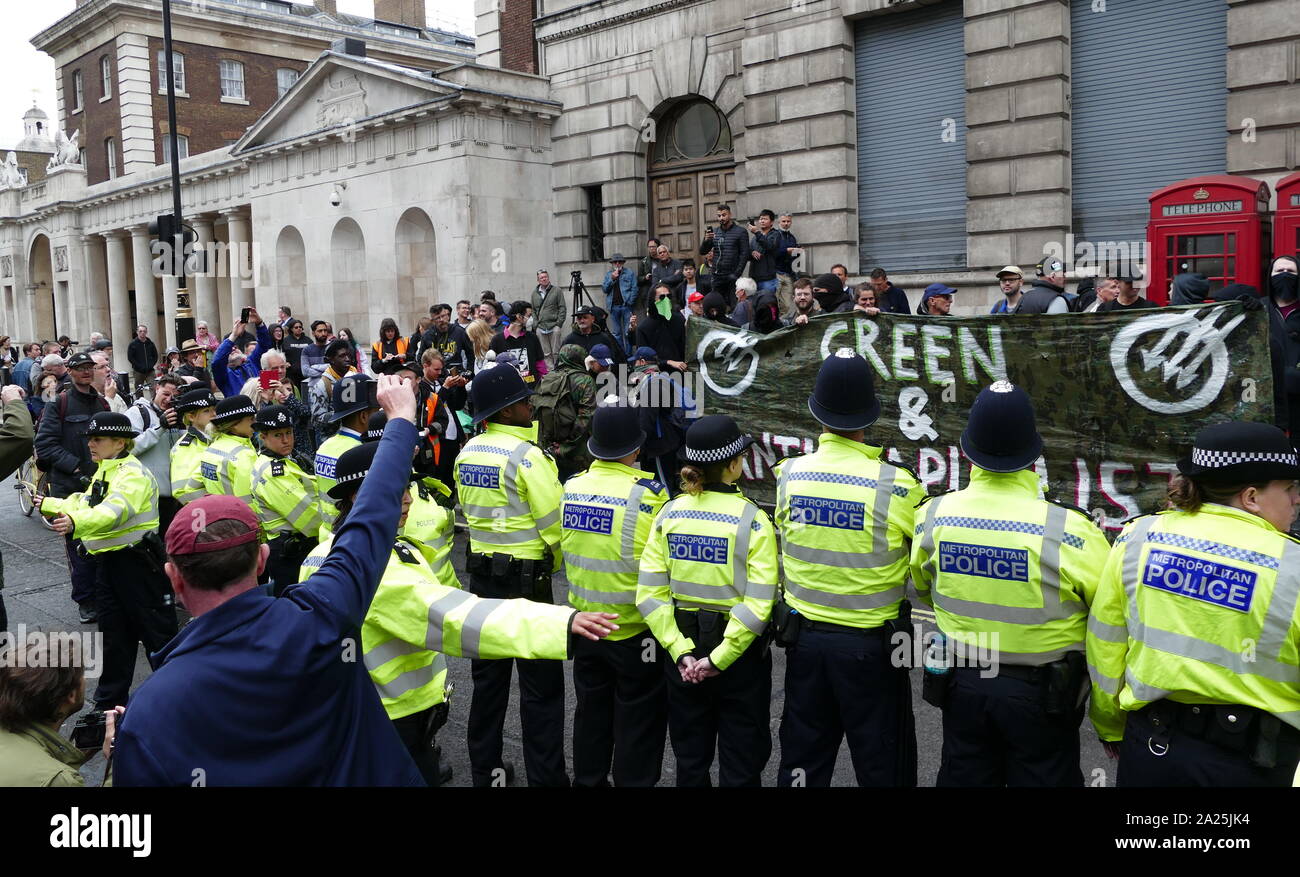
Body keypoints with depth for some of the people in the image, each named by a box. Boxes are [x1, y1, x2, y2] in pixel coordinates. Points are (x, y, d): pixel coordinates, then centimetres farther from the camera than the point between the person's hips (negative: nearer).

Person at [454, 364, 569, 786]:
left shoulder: (467, 453, 4)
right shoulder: (526, 455, -18)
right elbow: (555, 523, -17)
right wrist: (555, 562, 1)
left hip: (482, 572, 7)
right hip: (525, 577, -7)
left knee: (488, 673, 17)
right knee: (541, 683, 3)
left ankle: (483, 768, 27)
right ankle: (545, 776, 9)